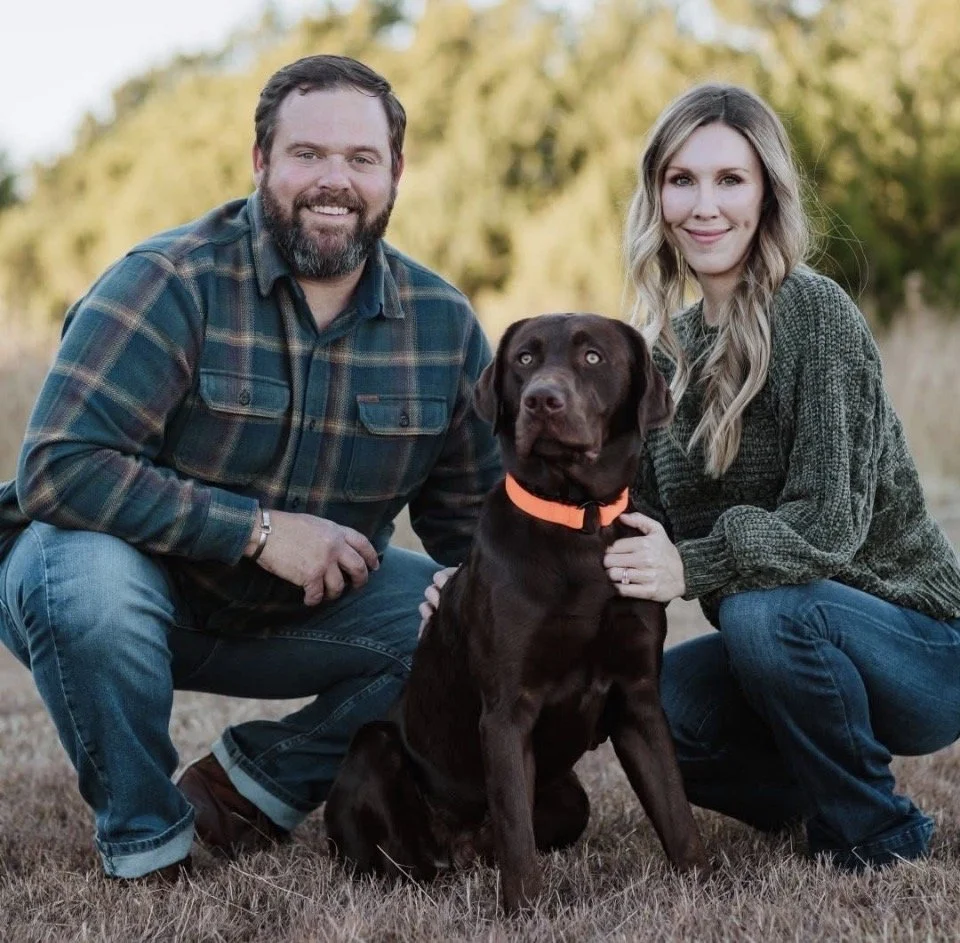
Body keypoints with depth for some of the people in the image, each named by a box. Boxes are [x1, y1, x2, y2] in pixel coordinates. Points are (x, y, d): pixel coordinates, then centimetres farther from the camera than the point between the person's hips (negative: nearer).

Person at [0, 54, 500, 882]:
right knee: (91, 579, -37)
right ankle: (143, 844, -12)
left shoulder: (442, 323, -5)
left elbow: (471, 516, 4)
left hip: (298, 609, 5)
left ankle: (257, 780, 3)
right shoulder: (170, 282, -21)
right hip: (125, 580, -4)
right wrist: (258, 529, -31)